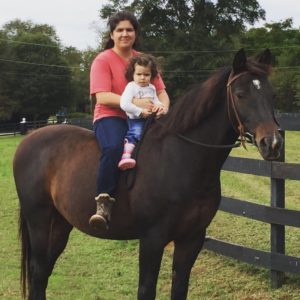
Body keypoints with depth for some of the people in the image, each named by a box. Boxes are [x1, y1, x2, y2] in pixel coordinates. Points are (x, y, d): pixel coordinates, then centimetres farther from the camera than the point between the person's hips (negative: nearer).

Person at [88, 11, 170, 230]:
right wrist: (135, 102, -24)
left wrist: (163, 107, -14)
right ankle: (104, 205, -35)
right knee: (114, 147, -38)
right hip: (110, 117, -5)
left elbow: (161, 91, 11)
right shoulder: (103, 60, -1)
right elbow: (102, 97, -13)